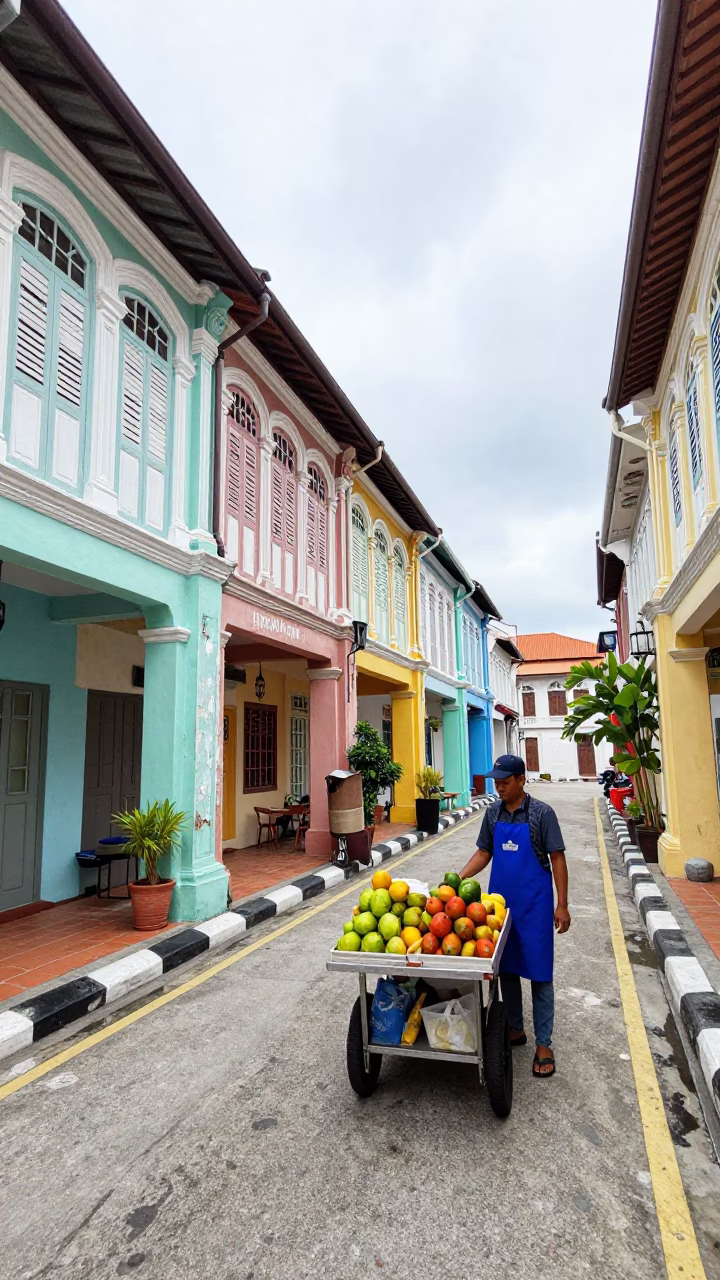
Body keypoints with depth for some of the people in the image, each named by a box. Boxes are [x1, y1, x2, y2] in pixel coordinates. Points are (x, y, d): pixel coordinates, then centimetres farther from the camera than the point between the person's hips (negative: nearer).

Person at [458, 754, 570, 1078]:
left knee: (539, 973, 4)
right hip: (501, 902, 5)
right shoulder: (493, 813, 2)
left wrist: (562, 905, -11)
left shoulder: (541, 813, -12)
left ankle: (543, 1043, 17)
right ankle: (515, 1029, 33)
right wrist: (459, 878, -4)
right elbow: (484, 853, 9)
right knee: (506, 969, 15)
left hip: (534, 904, -5)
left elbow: (557, 858, -9)